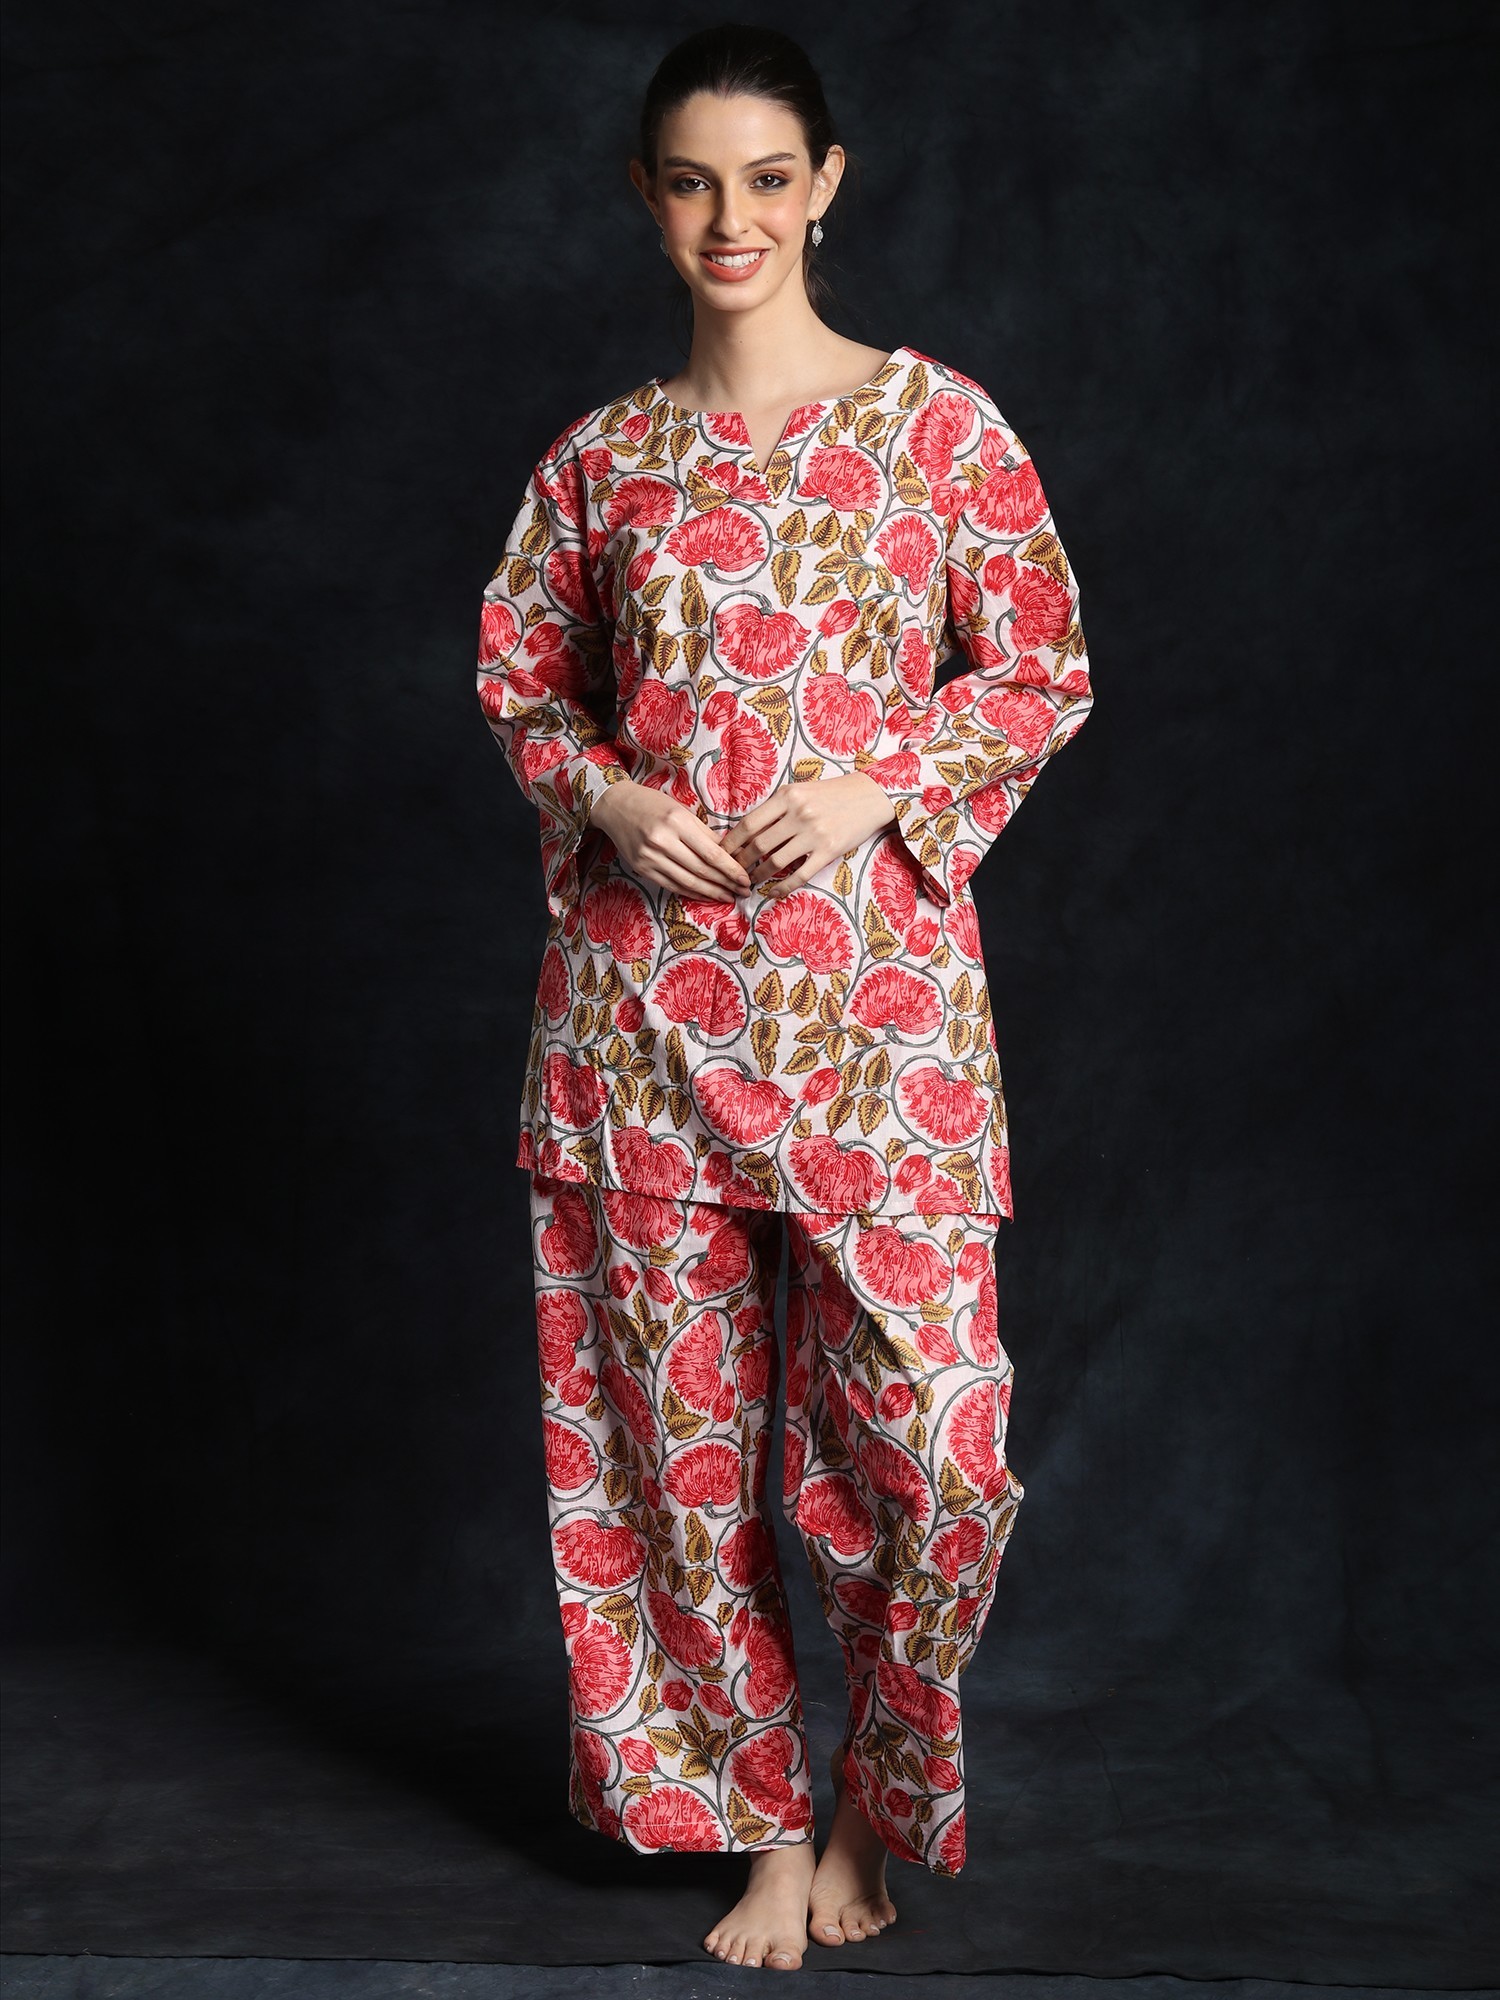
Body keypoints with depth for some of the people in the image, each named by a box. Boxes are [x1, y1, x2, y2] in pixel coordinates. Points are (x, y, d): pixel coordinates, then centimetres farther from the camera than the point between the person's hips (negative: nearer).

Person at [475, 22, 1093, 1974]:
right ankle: (765, 1817, 23)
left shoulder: (937, 419, 2)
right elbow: (521, 686, 17)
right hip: (648, 990, 2)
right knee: (684, 1426, 6)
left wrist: (880, 786, -11)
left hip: (874, 978, -2)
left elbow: (1046, 671, 4)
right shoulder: (599, 460, 9)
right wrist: (608, 796, -4)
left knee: (925, 1425, -6)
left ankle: (878, 1804, 20)